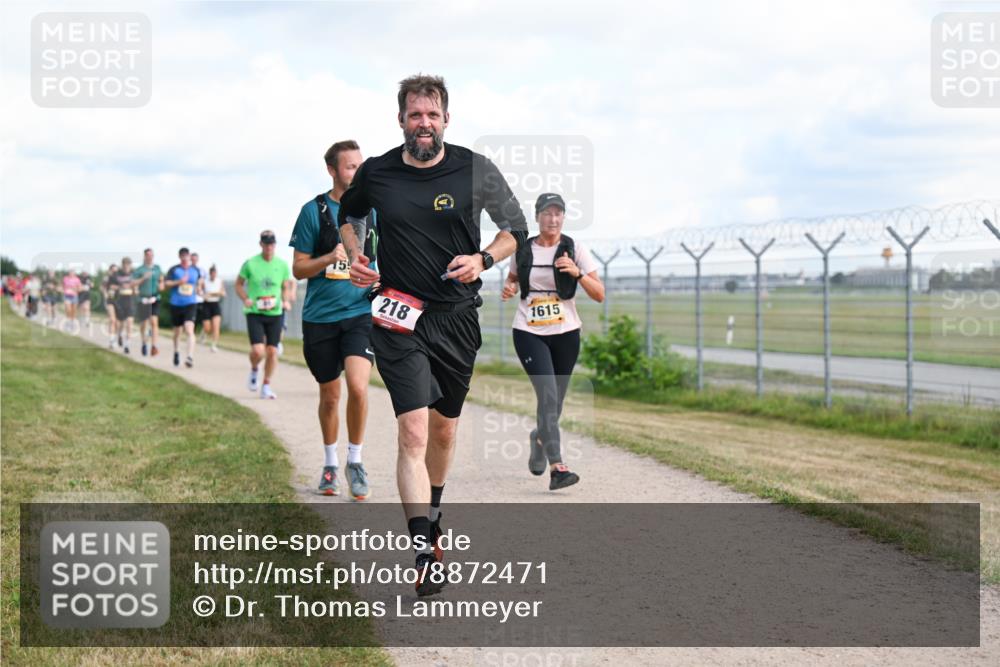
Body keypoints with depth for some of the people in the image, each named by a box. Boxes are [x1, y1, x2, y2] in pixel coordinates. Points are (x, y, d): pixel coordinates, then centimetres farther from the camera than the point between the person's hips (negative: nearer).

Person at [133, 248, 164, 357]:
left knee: (154, 322, -15)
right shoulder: (139, 270, 0)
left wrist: (161, 285, 1)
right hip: (143, 299, -1)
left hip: (155, 299, 1)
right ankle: (144, 343, 34)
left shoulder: (157, 268, 10)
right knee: (143, 323, 10)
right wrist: (144, 278, -20)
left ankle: (154, 347, -23)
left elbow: (161, 280, 23)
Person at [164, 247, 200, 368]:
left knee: (189, 330, -19)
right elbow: (166, 284, -5)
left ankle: (190, 357, -27)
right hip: (176, 304, 1)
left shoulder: (195, 270, 8)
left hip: (190, 304, -1)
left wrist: (197, 289, 12)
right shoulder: (174, 270, 1)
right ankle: (176, 352, 41)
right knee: (177, 331, 15)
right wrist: (178, 282, -15)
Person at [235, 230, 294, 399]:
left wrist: (286, 301, -4)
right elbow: (239, 284, 7)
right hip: (254, 313, -3)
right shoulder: (250, 264, -4)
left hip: (275, 314, 3)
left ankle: (266, 386, 16)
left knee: (272, 351, 1)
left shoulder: (282, 265, 3)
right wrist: (245, 299, -11)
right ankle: (254, 370, 18)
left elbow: (286, 287, 15)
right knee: (258, 351, -16)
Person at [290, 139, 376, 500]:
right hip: (320, 317, 0)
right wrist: (330, 258, -19)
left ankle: (355, 461, 0)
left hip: (361, 312, 0)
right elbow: (298, 268, -1)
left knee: (358, 386, -19)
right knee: (329, 395, 9)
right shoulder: (314, 210, -2)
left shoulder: (373, 209, 5)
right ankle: (330, 464, 31)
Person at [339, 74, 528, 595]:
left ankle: (431, 512, 43)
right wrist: (355, 257, 3)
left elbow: (516, 228, 7)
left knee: (444, 429, 15)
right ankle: (423, 552, -19)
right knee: (413, 430, -15)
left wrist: (483, 260, -12)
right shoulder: (375, 173, -1)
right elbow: (348, 213, 21)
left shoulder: (475, 170, -4)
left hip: (457, 316, 2)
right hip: (397, 317, -2)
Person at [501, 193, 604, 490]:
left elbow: (599, 295, -6)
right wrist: (509, 288, 0)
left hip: (565, 333, 1)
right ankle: (557, 467, -26)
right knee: (548, 394, -19)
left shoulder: (575, 249, -1)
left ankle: (539, 438, 45)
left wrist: (577, 273, -22)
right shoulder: (523, 250, 3)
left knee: (554, 401, 10)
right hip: (528, 332, -1)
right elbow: (512, 278, 23)